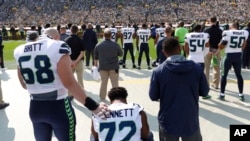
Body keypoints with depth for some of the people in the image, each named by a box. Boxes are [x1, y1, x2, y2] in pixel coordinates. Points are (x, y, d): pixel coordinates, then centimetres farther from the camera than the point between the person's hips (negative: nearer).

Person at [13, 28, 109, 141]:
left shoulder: (19, 51, 4)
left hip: (35, 107, 6)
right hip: (58, 106, -5)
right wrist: (93, 106, -18)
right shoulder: (58, 47, -14)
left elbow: (24, 85, 14)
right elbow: (69, 83, -20)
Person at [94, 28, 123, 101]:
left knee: (103, 82, 14)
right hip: (113, 67, -2)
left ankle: (102, 98, 22)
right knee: (115, 83, 6)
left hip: (102, 67, 2)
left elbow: (95, 57, 6)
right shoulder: (115, 45, -12)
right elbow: (120, 54, 2)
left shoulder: (98, 45, -5)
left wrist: (96, 63, 21)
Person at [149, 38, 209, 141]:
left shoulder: (158, 71, -13)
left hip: (168, 122, -1)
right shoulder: (196, 68, -8)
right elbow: (204, 92, 2)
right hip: (191, 121, 1)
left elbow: (153, 96, -5)